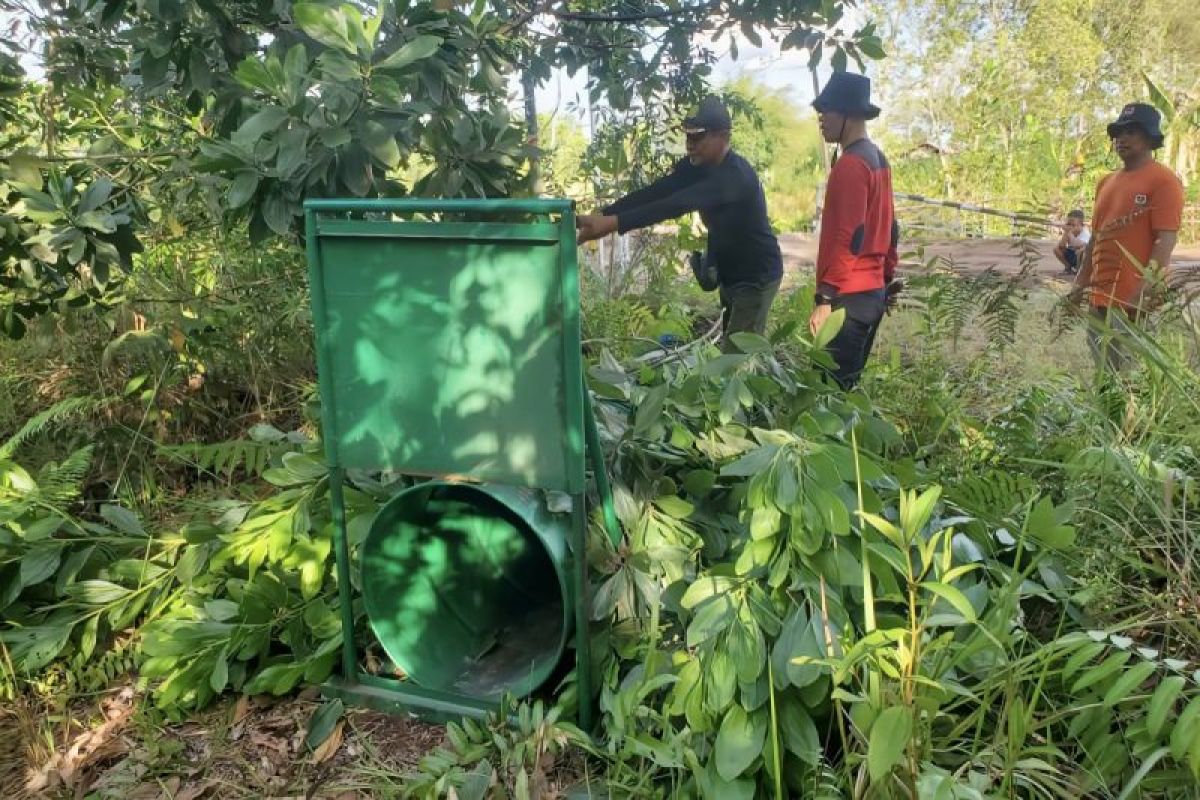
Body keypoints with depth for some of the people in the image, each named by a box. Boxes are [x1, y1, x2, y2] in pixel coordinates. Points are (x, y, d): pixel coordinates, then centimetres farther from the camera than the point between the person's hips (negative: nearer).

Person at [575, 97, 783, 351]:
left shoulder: (735, 175, -30)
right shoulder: (695, 167, -2)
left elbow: (679, 204, -42)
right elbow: (653, 193, -10)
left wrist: (613, 223, -52)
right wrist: (600, 216, -25)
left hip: (757, 276, -9)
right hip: (730, 274, 9)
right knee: (733, 350, 17)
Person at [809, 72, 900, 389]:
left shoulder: (851, 164, -14)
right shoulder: (877, 158, 15)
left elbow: (848, 238, -21)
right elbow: (889, 227, 20)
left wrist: (825, 298, -22)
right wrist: (888, 278, 25)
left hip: (850, 297, -10)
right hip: (873, 291, 10)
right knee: (845, 383, 16)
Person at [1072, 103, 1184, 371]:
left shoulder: (1163, 180, -6)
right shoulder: (1106, 182, 18)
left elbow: (1165, 240, -14)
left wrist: (1145, 291, -22)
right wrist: (1081, 283, 16)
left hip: (1134, 298, -8)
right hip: (1100, 295, 8)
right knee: (1105, 374, 12)